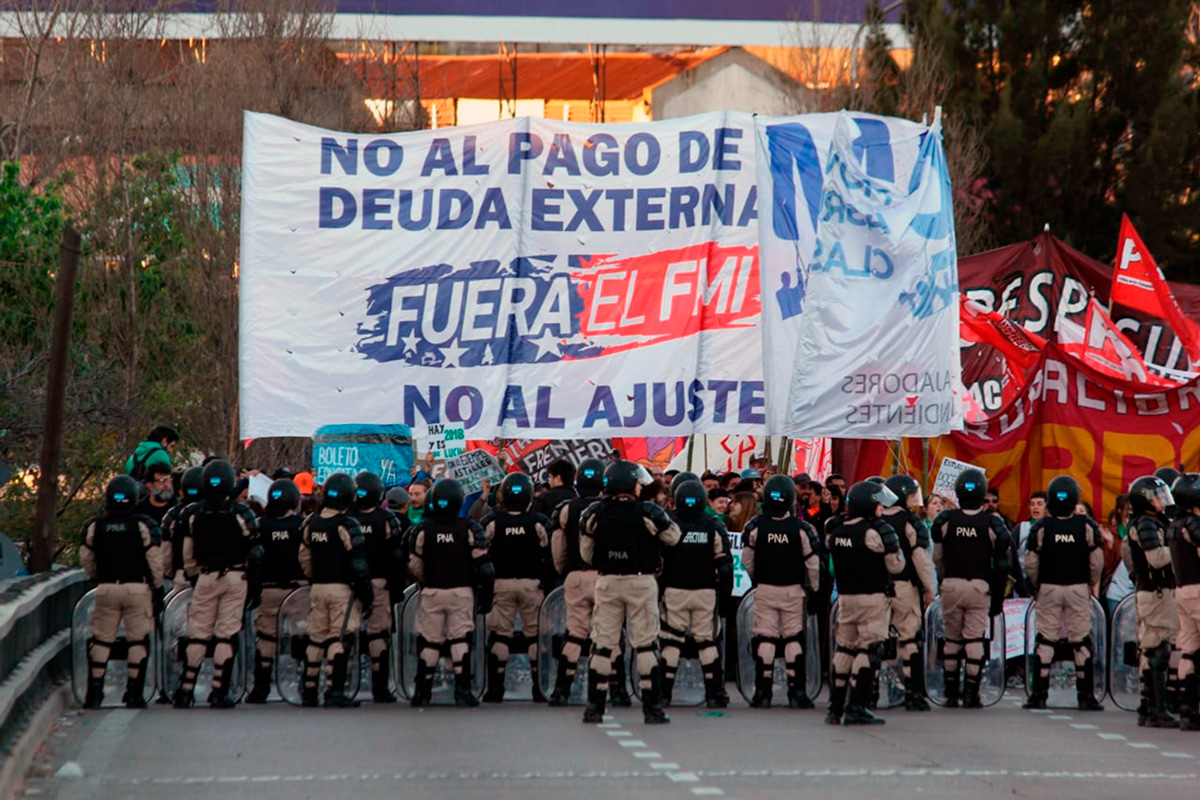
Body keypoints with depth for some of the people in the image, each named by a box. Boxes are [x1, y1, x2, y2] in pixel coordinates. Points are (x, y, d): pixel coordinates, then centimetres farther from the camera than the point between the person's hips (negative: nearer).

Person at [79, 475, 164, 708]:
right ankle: (134, 693, 3)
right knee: (138, 640, 5)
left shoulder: (94, 526, 2)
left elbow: (86, 560, 7)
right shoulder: (144, 525, -4)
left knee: (101, 640, 9)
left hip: (106, 588, 2)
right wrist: (158, 589, 5)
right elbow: (155, 560, -4)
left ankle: (94, 692, 5)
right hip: (138, 588, -2)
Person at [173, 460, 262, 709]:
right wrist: (254, 586, 5)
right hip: (236, 577, -1)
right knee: (227, 634, 2)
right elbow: (255, 554, -3)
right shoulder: (242, 514, -5)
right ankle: (219, 692, 1)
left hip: (205, 577, 1)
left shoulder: (192, 514, -1)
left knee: (198, 633, 8)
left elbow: (187, 555, 5)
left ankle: (186, 689, 5)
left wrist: (194, 578, 19)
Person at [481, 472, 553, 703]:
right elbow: (548, 558, -1)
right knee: (535, 635, 5)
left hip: (501, 583, 0)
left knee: (499, 634, 4)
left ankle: (496, 688, 0)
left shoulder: (492, 522, -4)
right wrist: (547, 584, 9)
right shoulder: (539, 523, -4)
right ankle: (539, 688, 4)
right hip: (531, 584, 0)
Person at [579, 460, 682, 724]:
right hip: (641, 581, -2)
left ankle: (594, 706, 7)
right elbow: (673, 537, 4)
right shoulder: (649, 514, -10)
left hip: (607, 582, 2)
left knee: (602, 645, 8)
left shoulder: (593, 515, -3)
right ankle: (652, 707, 0)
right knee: (646, 645, 3)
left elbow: (586, 554, 6)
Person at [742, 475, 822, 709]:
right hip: (793, 590, 0)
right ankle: (797, 692, 5)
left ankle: (763, 692, 4)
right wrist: (813, 589, 12)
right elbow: (813, 564, -4)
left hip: (765, 589, 0)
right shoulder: (800, 528, -11)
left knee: (765, 639, 5)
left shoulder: (755, 527, -9)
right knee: (794, 639, 6)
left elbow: (746, 562, 4)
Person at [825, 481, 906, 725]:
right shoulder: (877, 531, -14)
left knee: (844, 649, 14)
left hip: (845, 596, 7)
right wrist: (893, 543, 4)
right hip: (873, 597, -6)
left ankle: (835, 707, 14)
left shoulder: (835, 530, 5)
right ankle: (857, 707, -10)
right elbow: (895, 566, -11)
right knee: (870, 649, -4)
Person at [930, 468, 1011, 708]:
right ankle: (971, 694, -4)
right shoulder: (992, 522, -3)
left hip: (951, 585, 2)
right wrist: (998, 596, 8)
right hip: (980, 587, -1)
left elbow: (937, 558, 7)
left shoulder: (945, 520, -1)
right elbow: (1001, 564, 0)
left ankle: (951, 694, 13)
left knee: (952, 640, 10)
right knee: (975, 640, 0)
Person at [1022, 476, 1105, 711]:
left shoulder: (1041, 528, -6)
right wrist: (1092, 585, 13)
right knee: (1082, 642, 4)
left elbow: (1031, 564, -4)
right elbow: (1097, 562, -4)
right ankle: (1086, 697, 4)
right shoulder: (1087, 526, -6)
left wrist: (1036, 587, 12)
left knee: (1045, 641, 5)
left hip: (1048, 588, 0)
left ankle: (1039, 695, 3)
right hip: (1078, 588, 0)